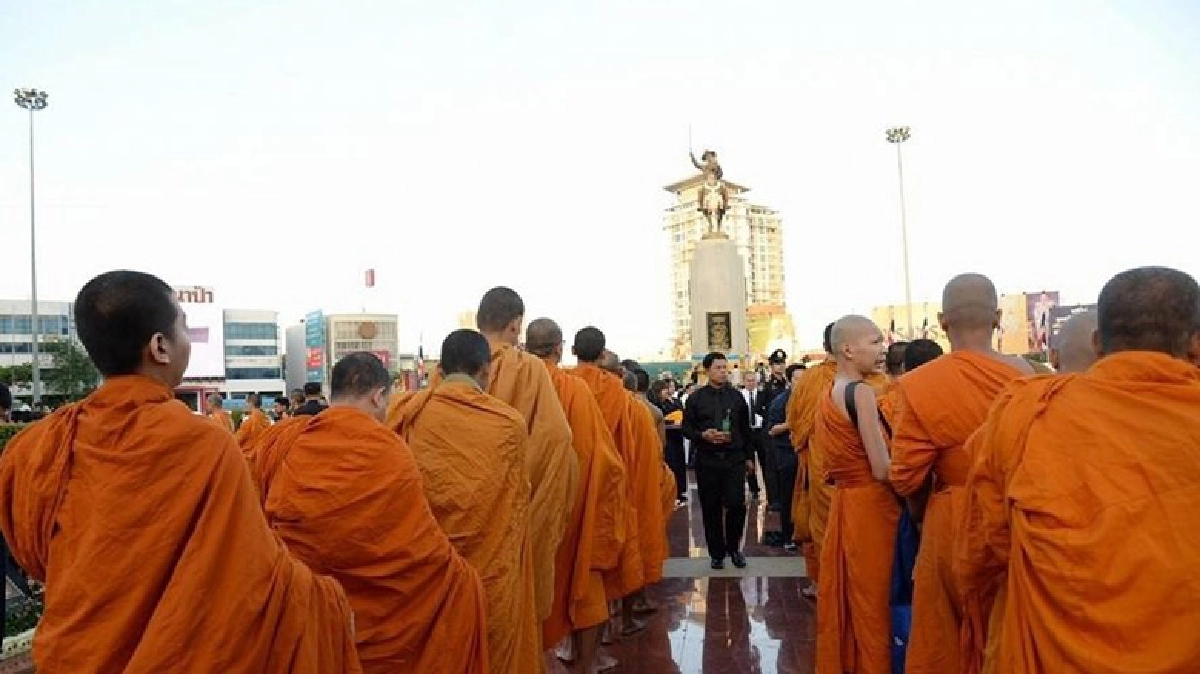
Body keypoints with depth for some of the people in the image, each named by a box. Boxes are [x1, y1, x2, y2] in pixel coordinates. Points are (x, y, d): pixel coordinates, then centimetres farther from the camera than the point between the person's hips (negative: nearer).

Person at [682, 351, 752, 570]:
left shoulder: (736, 396, 8)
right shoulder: (696, 398, 3)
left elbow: (745, 429, 12)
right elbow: (687, 428, 3)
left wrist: (748, 456, 12)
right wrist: (703, 435, -17)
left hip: (734, 459, 1)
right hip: (707, 460, -1)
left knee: (736, 505, -6)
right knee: (711, 509, 5)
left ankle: (734, 548, 16)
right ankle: (717, 553, 19)